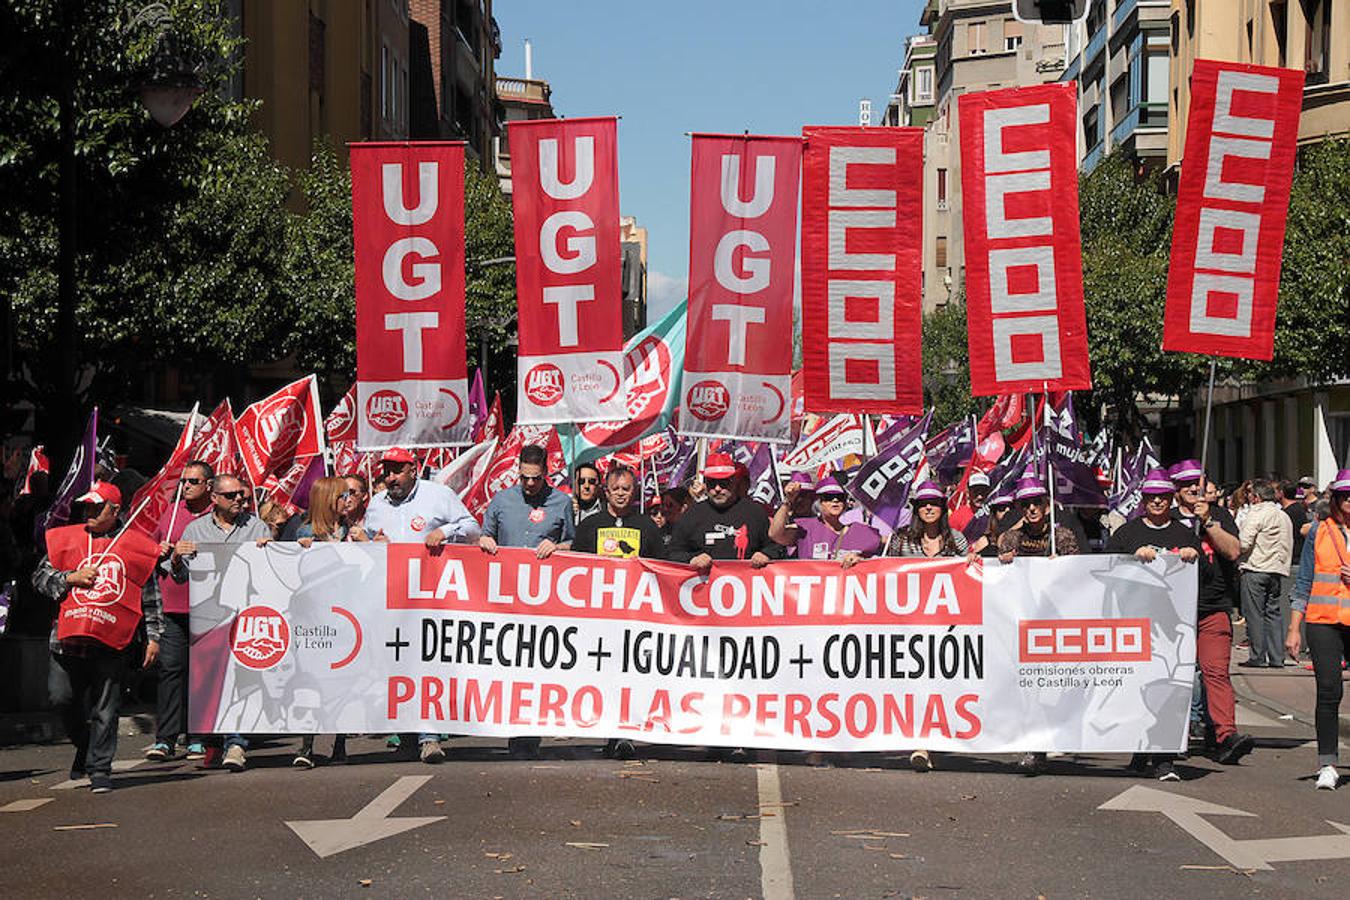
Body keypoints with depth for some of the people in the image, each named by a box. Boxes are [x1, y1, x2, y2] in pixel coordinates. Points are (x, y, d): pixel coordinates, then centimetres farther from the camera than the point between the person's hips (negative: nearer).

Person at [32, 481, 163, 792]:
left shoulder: (136, 545, 7)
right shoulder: (66, 539, 11)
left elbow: (151, 597, 11)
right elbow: (40, 578, 12)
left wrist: (153, 637, 6)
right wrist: (71, 578, -5)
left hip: (113, 642, -2)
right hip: (69, 638, 2)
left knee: (105, 707, -2)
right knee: (63, 697, 3)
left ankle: (100, 769, 6)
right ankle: (84, 745, 30)